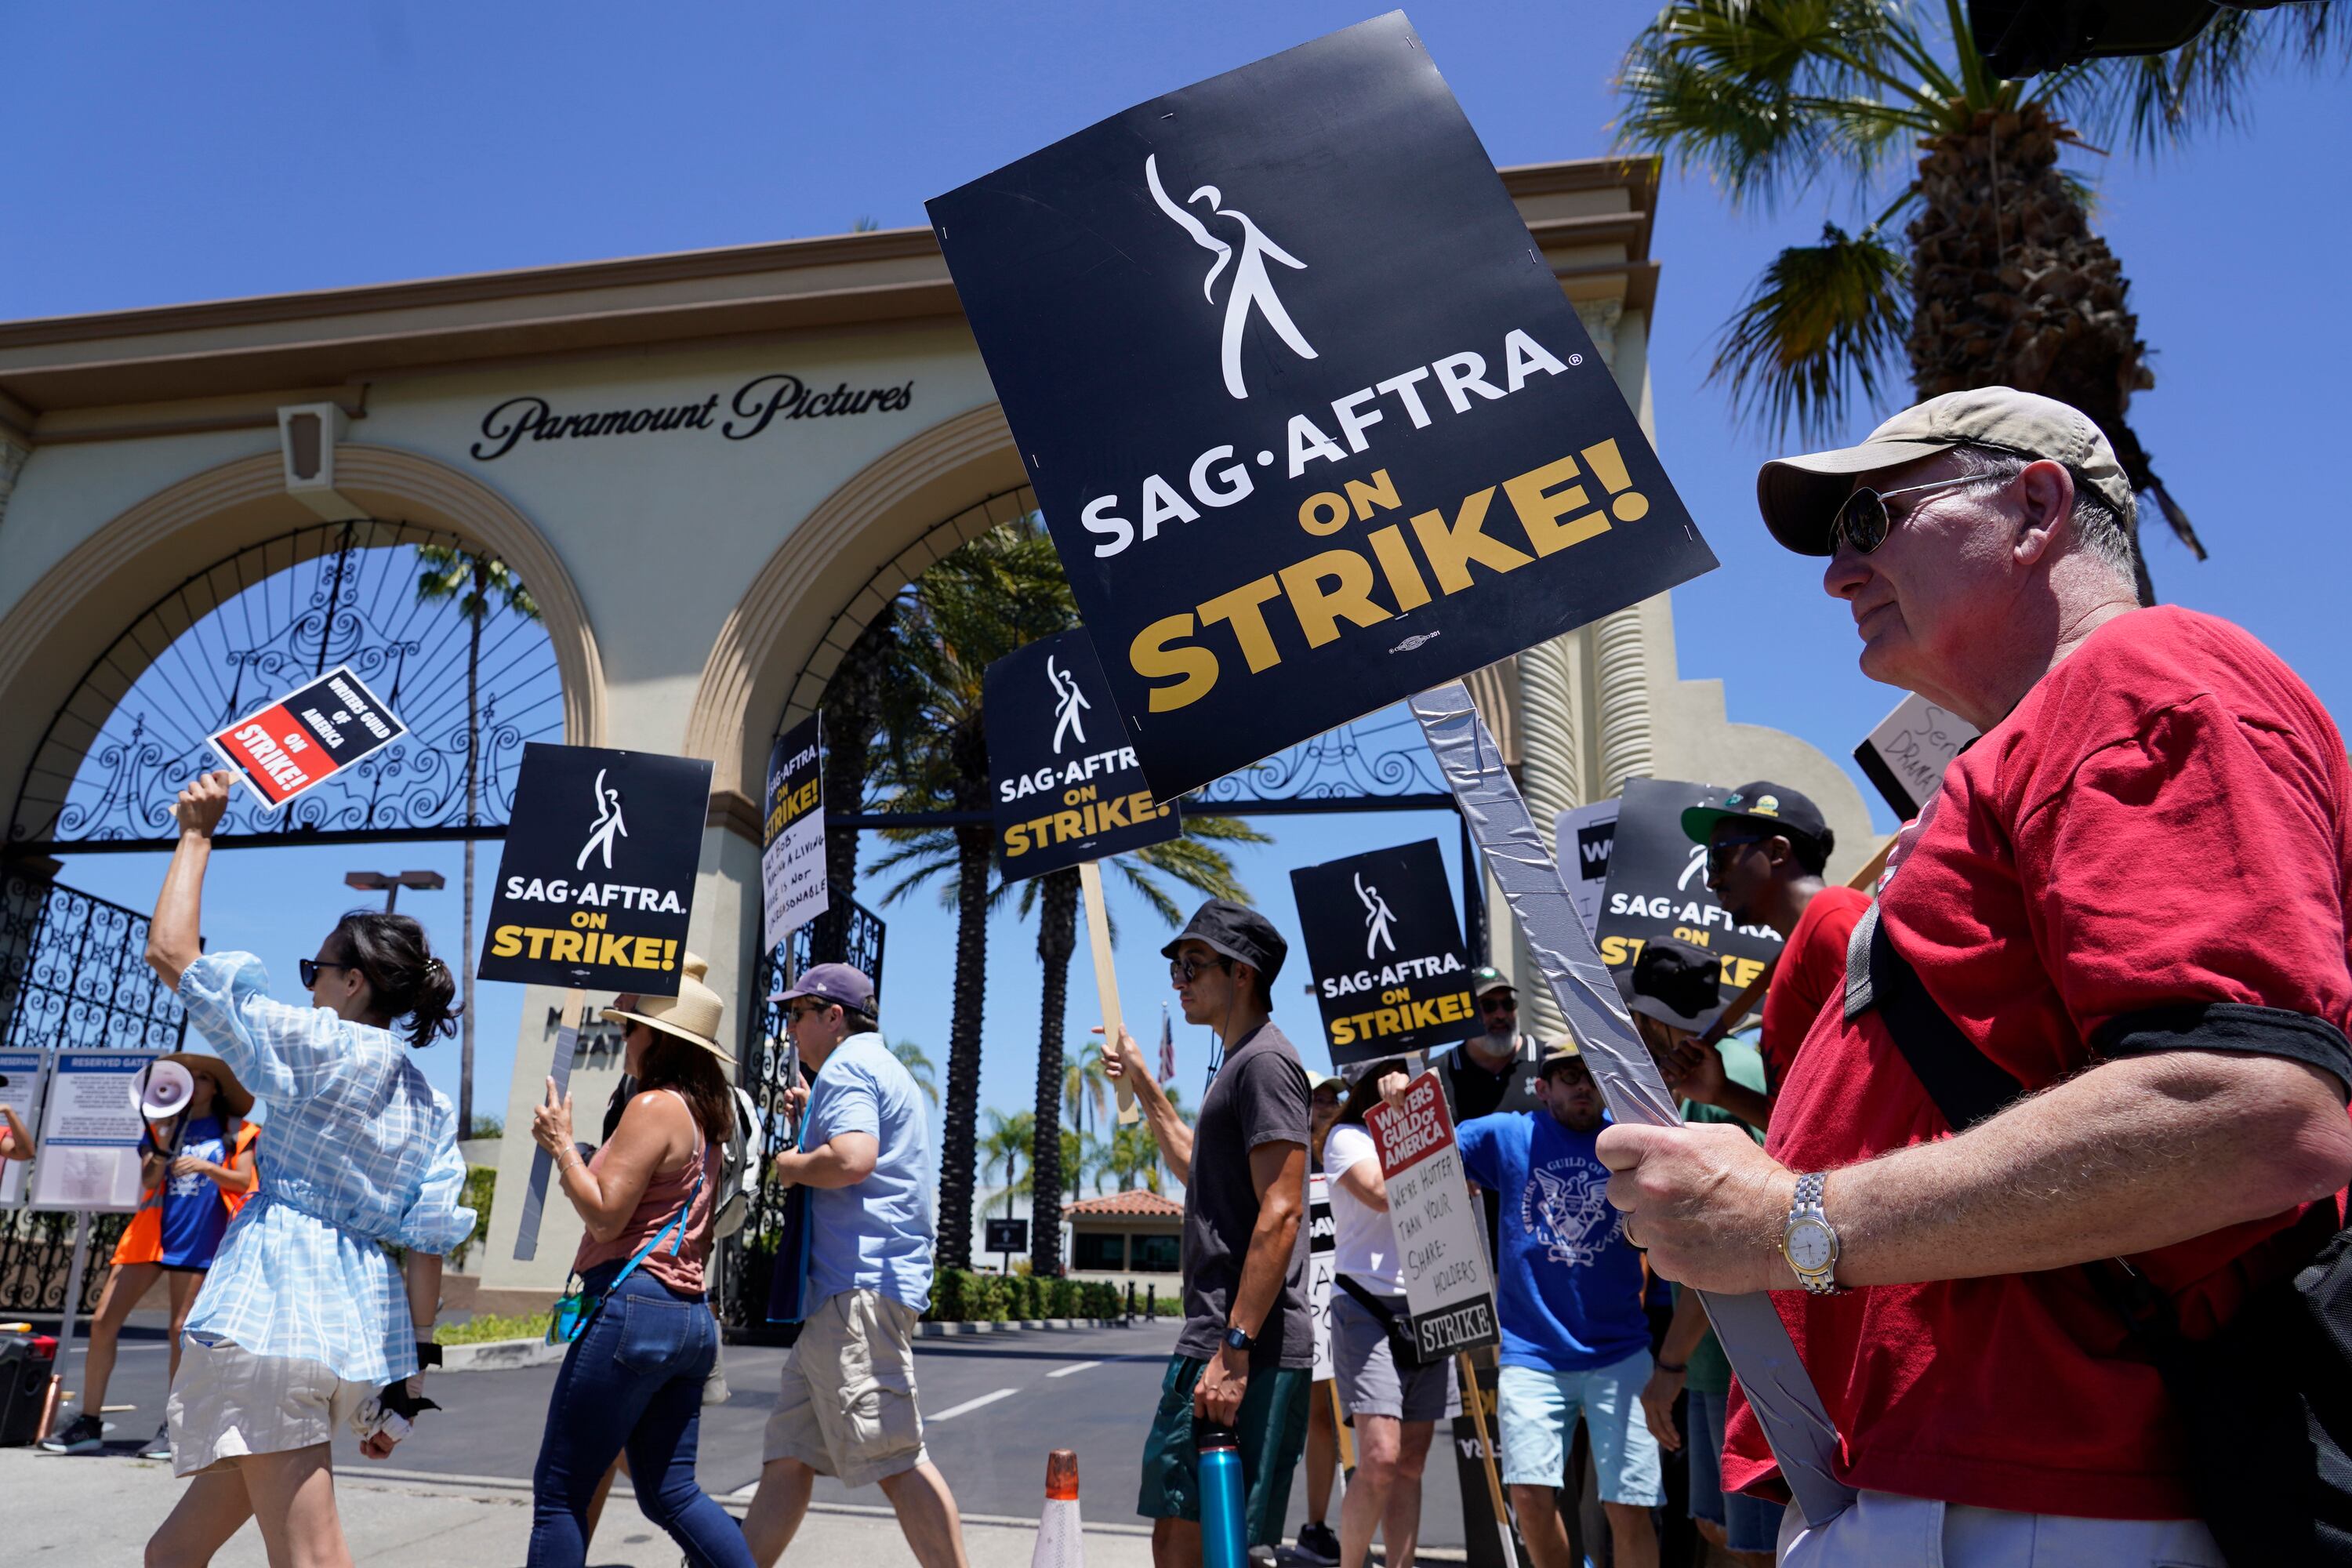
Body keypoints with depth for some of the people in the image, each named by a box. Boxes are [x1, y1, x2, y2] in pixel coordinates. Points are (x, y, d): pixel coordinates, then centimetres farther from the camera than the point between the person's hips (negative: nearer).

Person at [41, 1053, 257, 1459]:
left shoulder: (235, 1132, 6)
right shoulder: (164, 1125, 11)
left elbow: (243, 1181, -2)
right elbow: (148, 1180, 0)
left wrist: (207, 1167, -19)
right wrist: (163, 1144, -17)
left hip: (198, 1241, -3)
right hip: (152, 1233, 3)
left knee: (180, 1330, -3)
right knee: (103, 1322, -3)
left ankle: (173, 1426, 8)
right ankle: (89, 1422, 8)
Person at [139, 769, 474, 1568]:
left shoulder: (323, 1048, -7)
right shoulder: (434, 1108, 11)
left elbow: (171, 950, -6)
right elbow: (429, 1247, 7)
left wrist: (197, 835, 5)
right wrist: (405, 1386, 11)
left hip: (273, 1311, -8)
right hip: (365, 1324, 8)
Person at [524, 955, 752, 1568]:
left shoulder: (654, 1106, -11)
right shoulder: (706, 1116, 16)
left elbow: (605, 1216, -15)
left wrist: (561, 1144, -4)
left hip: (633, 1306, -9)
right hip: (691, 1317, 9)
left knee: (559, 1493, 3)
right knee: (670, 1494, 12)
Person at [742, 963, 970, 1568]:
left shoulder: (846, 1068, -8)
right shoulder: (882, 1068, 24)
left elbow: (853, 1159, -25)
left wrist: (791, 1165, -7)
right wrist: (813, 1117, 28)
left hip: (860, 1287, -11)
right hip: (843, 1294, 11)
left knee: (896, 1461, -11)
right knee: (787, 1454, 13)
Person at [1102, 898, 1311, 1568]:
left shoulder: (1265, 1061, -11)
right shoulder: (1240, 1065, 20)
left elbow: (1280, 1216, -20)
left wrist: (1234, 1350, -23)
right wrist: (1144, 1086, 35)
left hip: (1249, 1351, -10)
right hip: (1215, 1341, 10)